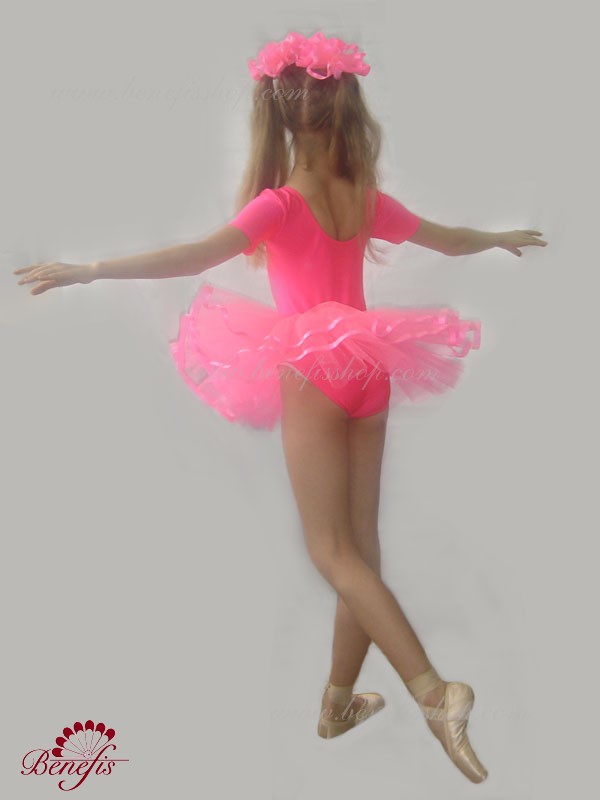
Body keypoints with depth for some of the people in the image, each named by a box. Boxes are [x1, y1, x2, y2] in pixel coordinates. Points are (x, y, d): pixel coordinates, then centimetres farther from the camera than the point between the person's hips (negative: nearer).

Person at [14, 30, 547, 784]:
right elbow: (451, 239, 22)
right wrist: (500, 238, 44)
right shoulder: (368, 200, 7)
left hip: (314, 373, -6)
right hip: (370, 371, 6)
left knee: (332, 550, -3)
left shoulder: (281, 204, -9)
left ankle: (433, 689, -16)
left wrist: (89, 270, -28)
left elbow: (204, 253, -25)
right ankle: (339, 702, 22)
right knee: (359, 545, 10)